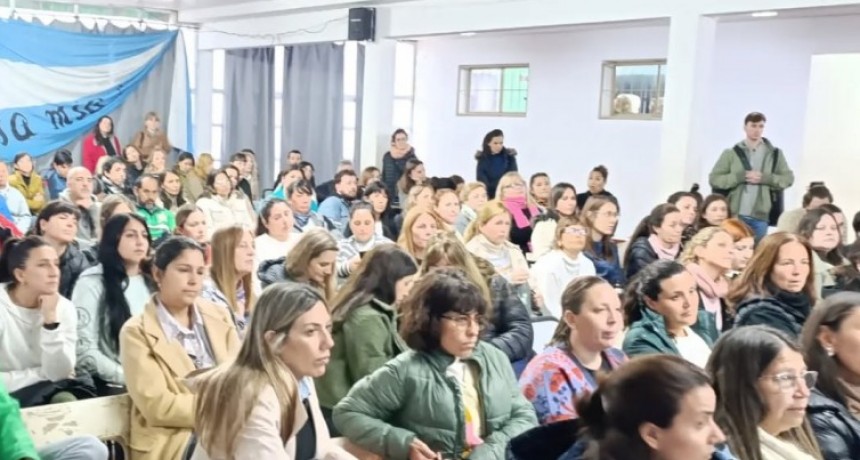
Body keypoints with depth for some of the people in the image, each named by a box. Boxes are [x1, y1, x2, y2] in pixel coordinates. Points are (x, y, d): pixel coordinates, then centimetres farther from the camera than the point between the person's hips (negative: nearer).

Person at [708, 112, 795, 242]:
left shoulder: (775, 154, 9)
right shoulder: (731, 153, 4)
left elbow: (788, 178, 8)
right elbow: (714, 179, 0)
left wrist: (765, 178, -9)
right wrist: (741, 176, -13)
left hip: (760, 217, 1)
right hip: (734, 215, -1)